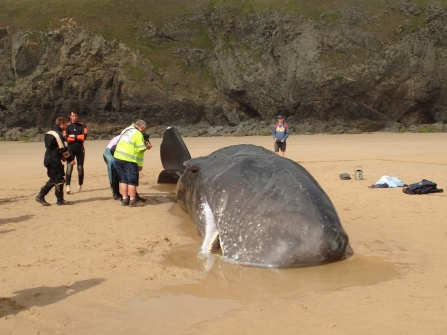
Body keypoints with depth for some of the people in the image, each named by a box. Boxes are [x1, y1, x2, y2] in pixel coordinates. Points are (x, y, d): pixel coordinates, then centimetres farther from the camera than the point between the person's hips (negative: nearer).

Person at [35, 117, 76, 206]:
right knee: (59, 180, -2)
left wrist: (61, 156, 22)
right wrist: (70, 159, -12)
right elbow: (62, 149, -18)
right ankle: (60, 200, 5)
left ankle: (41, 196, 13)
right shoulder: (58, 134, -15)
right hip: (54, 161, -10)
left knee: (53, 179, 15)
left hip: (48, 160, 10)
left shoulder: (50, 133, 16)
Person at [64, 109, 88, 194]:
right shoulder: (67, 126, 4)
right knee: (69, 167, -12)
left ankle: (80, 186, 17)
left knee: (80, 168, 6)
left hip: (80, 149, 1)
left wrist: (74, 136, -9)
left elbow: (84, 136, -12)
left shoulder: (82, 126, 4)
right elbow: (65, 138, -9)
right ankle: (68, 186, -17)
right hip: (70, 149, -1)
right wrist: (78, 138, -11)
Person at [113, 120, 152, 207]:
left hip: (118, 157, 8)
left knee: (123, 179, 14)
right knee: (132, 180, 1)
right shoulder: (138, 134, -9)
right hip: (129, 159, -8)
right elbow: (141, 149, -14)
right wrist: (147, 147, 6)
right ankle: (132, 201, 5)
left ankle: (125, 199, 17)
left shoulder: (126, 130, 18)